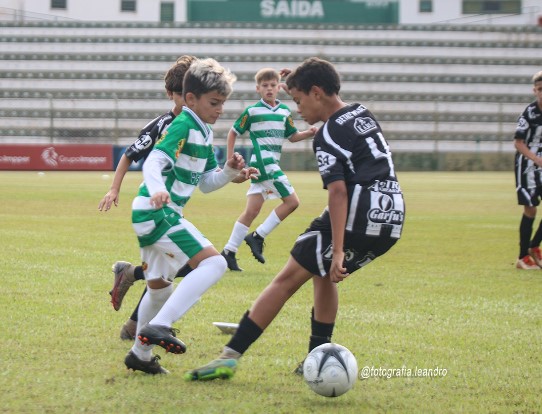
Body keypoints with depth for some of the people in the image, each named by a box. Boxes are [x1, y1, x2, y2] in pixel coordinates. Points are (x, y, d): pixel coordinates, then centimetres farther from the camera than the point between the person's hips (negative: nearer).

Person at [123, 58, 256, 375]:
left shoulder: (205, 133, 17)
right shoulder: (182, 126, -13)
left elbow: (207, 183, 22)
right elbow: (153, 162, -27)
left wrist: (230, 171, 3)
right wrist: (157, 190, -46)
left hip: (152, 216, 11)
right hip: (158, 213, -11)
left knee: (159, 287, 24)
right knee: (214, 263, -20)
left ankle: (140, 355, 38)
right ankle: (159, 326, -27)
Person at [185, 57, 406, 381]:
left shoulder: (329, 135, -7)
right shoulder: (364, 115, 18)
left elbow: (338, 191, -19)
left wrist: (337, 251, -23)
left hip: (357, 217, -8)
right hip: (392, 220, 8)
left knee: (288, 279, -3)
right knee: (324, 274, 28)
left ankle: (231, 357, -7)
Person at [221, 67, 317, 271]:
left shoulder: (284, 111, 13)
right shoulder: (252, 111, -3)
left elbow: (292, 136, 20)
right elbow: (233, 133, 4)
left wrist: (308, 133, 1)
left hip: (272, 163, 6)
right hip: (262, 161, -6)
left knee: (251, 211, 6)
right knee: (292, 201, -13)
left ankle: (229, 252, 10)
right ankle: (258, 237, -7)